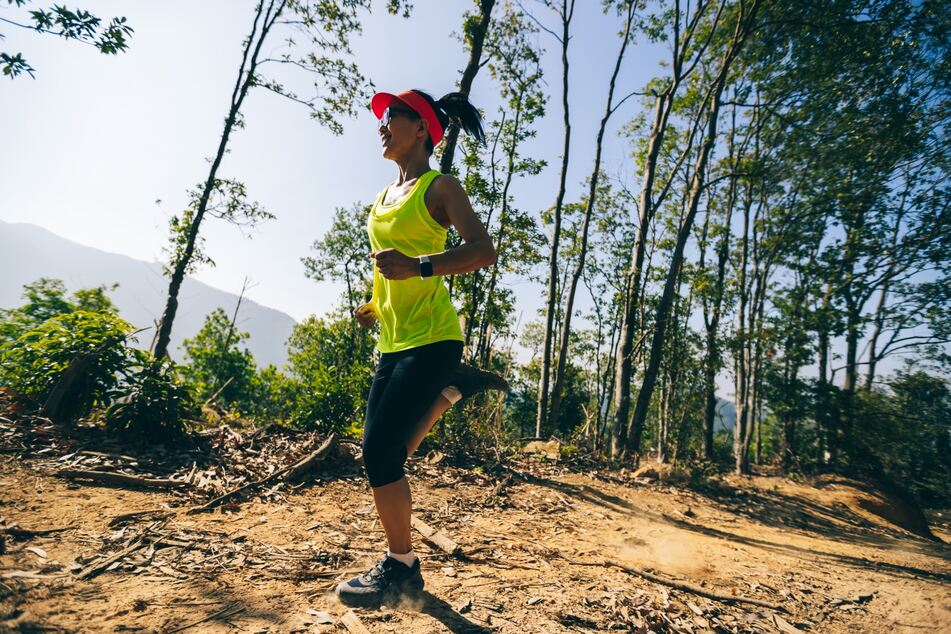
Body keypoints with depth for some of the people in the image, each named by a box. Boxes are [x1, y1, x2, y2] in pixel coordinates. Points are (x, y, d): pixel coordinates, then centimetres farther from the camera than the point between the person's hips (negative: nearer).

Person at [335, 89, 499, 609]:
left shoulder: (439, 186, -3)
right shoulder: (383, 199, 19)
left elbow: (484, 251, -15)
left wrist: (418, 267, -27)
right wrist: (375, 306, 14)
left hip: (432, 339, -8)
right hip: (393, 341, 8)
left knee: (380, 450, -11)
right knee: (386, 454, 8)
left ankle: (401, 567, 9)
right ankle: (450, 389, 23)